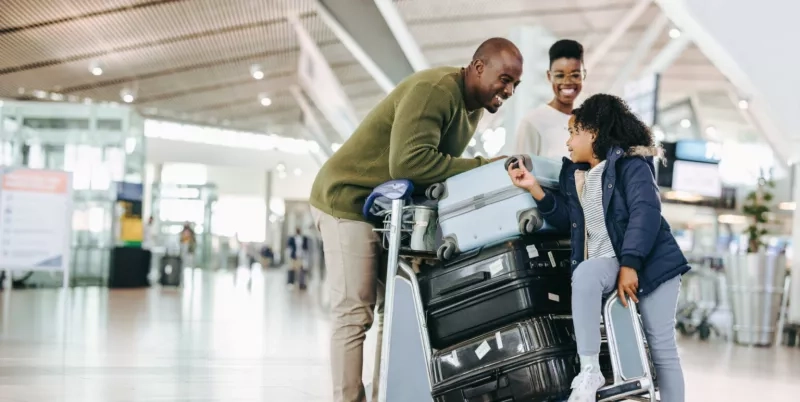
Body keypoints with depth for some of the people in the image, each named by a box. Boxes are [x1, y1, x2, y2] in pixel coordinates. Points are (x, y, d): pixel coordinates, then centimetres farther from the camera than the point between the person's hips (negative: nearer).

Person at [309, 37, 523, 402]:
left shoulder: (473, 106, 7)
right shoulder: (434, 90, -24)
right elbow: (408, 161, -34)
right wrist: (482, 166, -29)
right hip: (349, 200, -9)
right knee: (355, 314, -11)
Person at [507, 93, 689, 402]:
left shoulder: (630, 164, -5)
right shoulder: (574, 172, 17)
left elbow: (645, 213, -17)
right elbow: (567, 218, 14)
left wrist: (630, 264, -26)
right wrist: (534, 189, 3)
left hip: (649, 260, -4)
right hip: (605, 260, 4)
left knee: (661, 346, -5)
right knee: (584, 273, -33)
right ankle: (588, 371, -33)